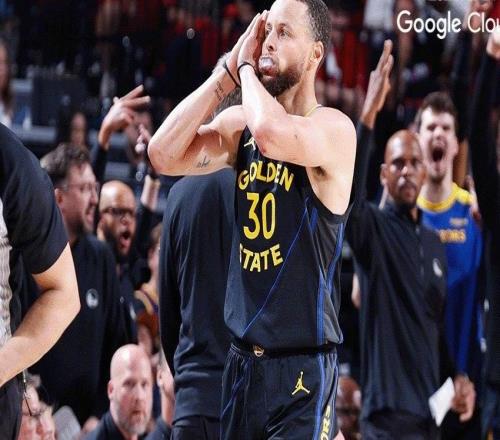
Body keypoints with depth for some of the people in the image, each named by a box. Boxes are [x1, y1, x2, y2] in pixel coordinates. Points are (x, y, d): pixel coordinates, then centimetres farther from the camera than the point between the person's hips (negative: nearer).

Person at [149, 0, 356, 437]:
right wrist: (227, 74, -6)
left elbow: (273, 135, -32)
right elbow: (164, 155, -6)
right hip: (242, 358, 5)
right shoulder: (240, 124, 6)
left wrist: (247, 67, -13)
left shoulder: (334, 129, -11)